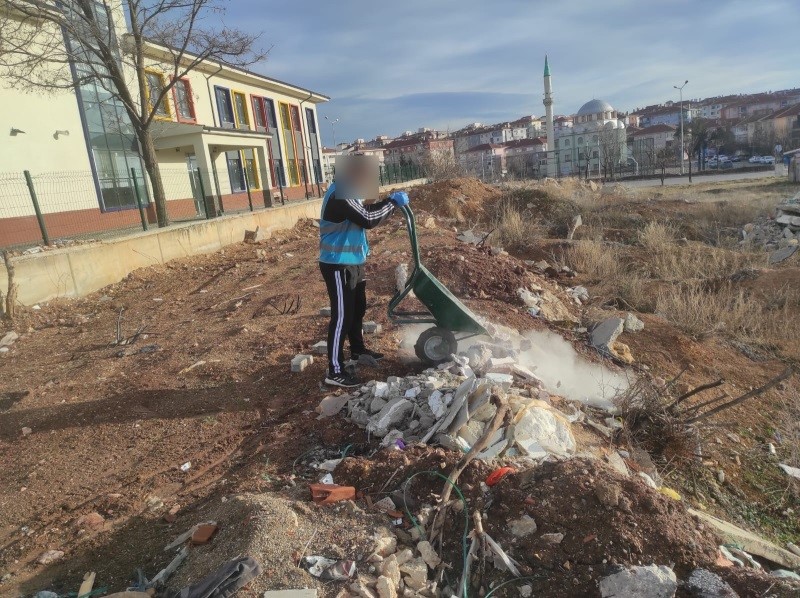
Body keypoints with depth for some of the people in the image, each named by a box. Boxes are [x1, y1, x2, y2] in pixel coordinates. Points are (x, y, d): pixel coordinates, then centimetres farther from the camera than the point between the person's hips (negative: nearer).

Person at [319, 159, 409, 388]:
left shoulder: (347, 192, 10)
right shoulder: (339, 196, -23)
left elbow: (366, 212, 20)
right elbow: (368, 220, -29)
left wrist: (390, 202, 7)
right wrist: (393, 203, -18)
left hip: (352, 262, 11)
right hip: (338, 265, -10)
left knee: (358, 308, 23)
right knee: (342, 315, -7)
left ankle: (358, 350, 42)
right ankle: (335, 371, 1)